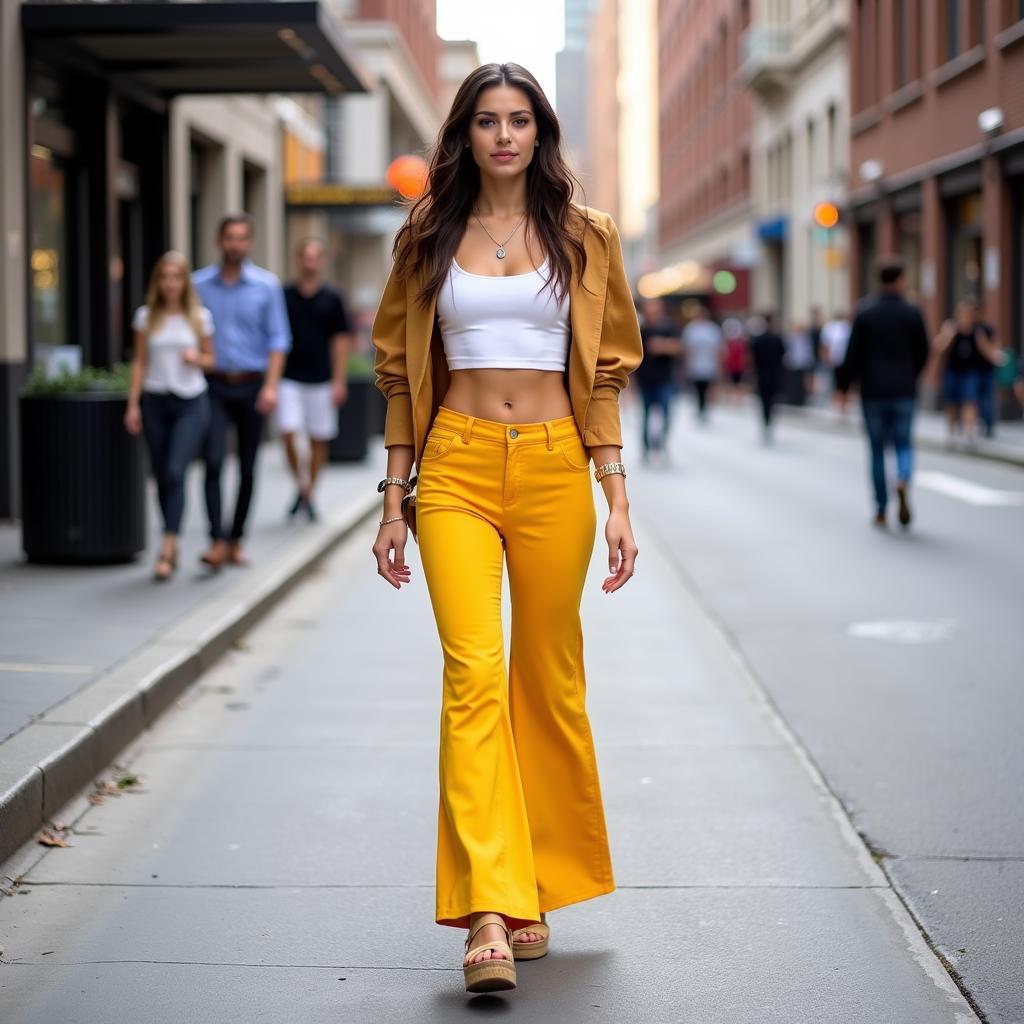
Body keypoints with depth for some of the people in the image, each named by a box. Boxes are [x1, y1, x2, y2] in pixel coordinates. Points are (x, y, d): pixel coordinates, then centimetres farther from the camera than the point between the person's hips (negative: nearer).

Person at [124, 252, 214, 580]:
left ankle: (167, 550, -16)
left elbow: (210, 358, 11)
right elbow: (139, 363, 7)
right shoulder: (145, 317, 5)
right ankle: (173, 547, 20)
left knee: (176, 472, -15)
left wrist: (196, 358, -11)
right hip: (155, 401, 2)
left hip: (190, 403, -2)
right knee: (162, 476, 7)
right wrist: (133, 404, 2)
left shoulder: (200, 317, 2)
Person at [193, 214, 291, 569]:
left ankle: (236, 540, 17)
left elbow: (278, 338, 0)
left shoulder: (267, 285, 3)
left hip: (251, 386, 1)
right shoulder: (198, 284, 3)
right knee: (213, 462, -15)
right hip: (214, 386, -1)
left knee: (247, 469, 6)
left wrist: (271, 385, -10)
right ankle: (217, 541, -19)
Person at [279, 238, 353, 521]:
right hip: (289, 379, 0)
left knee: (318, 439, 5)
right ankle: (300, 484, 8)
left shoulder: (331, 298, 2)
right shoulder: (285, 296, 2)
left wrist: (339, 380, -3)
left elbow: (341, 340, 3)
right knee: (288, 434, -12)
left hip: (321, 380, 0)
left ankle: (309, 494, 19)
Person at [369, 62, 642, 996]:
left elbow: (604, 375, 7)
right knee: (474, 671, -15)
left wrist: (617, 499, 0)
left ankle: (539, 891, 21)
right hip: (457, 466, -1)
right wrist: (394, 498, 6)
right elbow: (403, 374, 11)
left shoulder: (582, 237, 8)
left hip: (554, 466, 1)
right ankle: (489, 916, -20)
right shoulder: (430, 236, 9)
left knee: (549, 679, 6)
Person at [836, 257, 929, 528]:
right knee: (904, 444, 10)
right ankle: (903, 481, -23)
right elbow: (922, 353, 4)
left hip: (873, 391, 0)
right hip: (903, 391, 0)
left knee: (877, 449, 9)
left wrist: (843, 387, 2)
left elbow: (853, 354, -6)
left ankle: (880, 510, 10)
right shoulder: (912, 313, -3)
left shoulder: (864, 312, -5)